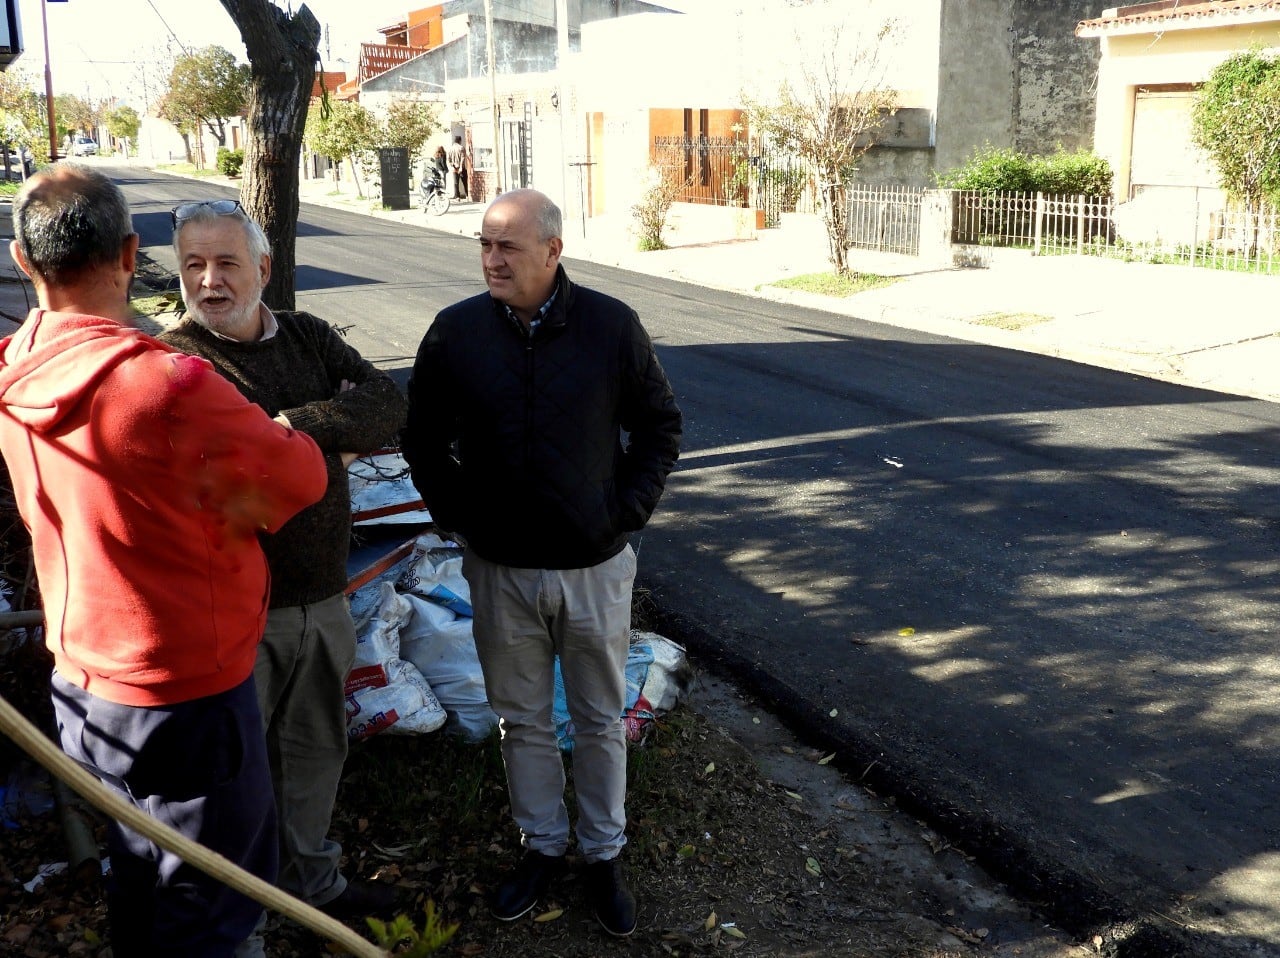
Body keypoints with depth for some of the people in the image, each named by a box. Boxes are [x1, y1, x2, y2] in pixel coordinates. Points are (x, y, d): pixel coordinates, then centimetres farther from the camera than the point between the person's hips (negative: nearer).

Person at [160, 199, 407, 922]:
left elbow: (389, 403, -11)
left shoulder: (310, 338, 3)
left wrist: (292, 426, -24)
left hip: (323, 597, 6)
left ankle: (314, 881, 44)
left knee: (318, 748, 22)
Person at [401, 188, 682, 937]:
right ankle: (543, 846, 35)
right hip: (501, 570, 1)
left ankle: (605, 855, 31)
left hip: (595, 567, -1)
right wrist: (454, 512, 0)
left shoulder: (612, 326, -9)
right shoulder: (456, 331, -6)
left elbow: (660, 425, 2)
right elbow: (423, 438, 7)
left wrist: (629, 509, -5)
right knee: (523, 721, 15)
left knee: (601, 721, 13)